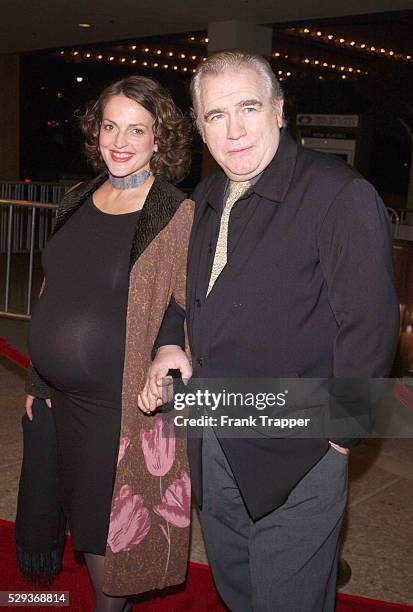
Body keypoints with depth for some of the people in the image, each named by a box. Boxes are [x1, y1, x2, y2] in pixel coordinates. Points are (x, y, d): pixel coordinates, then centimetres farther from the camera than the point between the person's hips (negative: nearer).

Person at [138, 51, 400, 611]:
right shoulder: (208, 197, 7)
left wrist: (338, 431, -13)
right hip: (213, 443, 7)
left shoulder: (341, 195, -18)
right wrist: (168, 345, 5)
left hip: (293, 453, -7)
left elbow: (370, 324, -19)